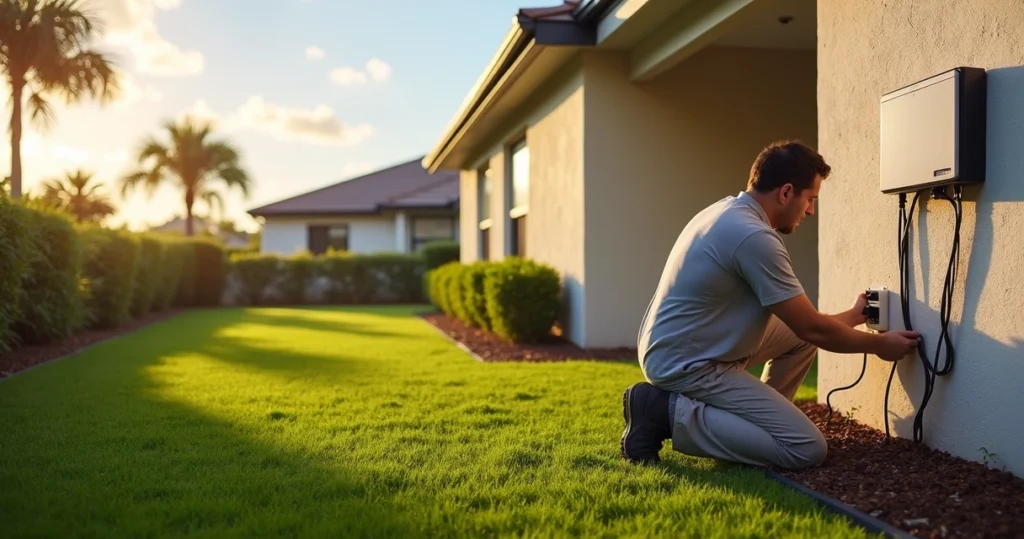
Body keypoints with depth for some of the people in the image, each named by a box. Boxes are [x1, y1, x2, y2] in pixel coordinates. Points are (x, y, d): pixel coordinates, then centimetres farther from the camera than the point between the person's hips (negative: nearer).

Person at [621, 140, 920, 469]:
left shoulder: (729, 211, 9)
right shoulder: (754, 236, -22)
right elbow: (812, 329, -14)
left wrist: (851, 316, 26)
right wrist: (879, 345, 3)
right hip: (687, 366, -10)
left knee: (799, 336, 15)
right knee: (808, 449, -9)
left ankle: (762, 420, 18)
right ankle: (670, 413, -9)